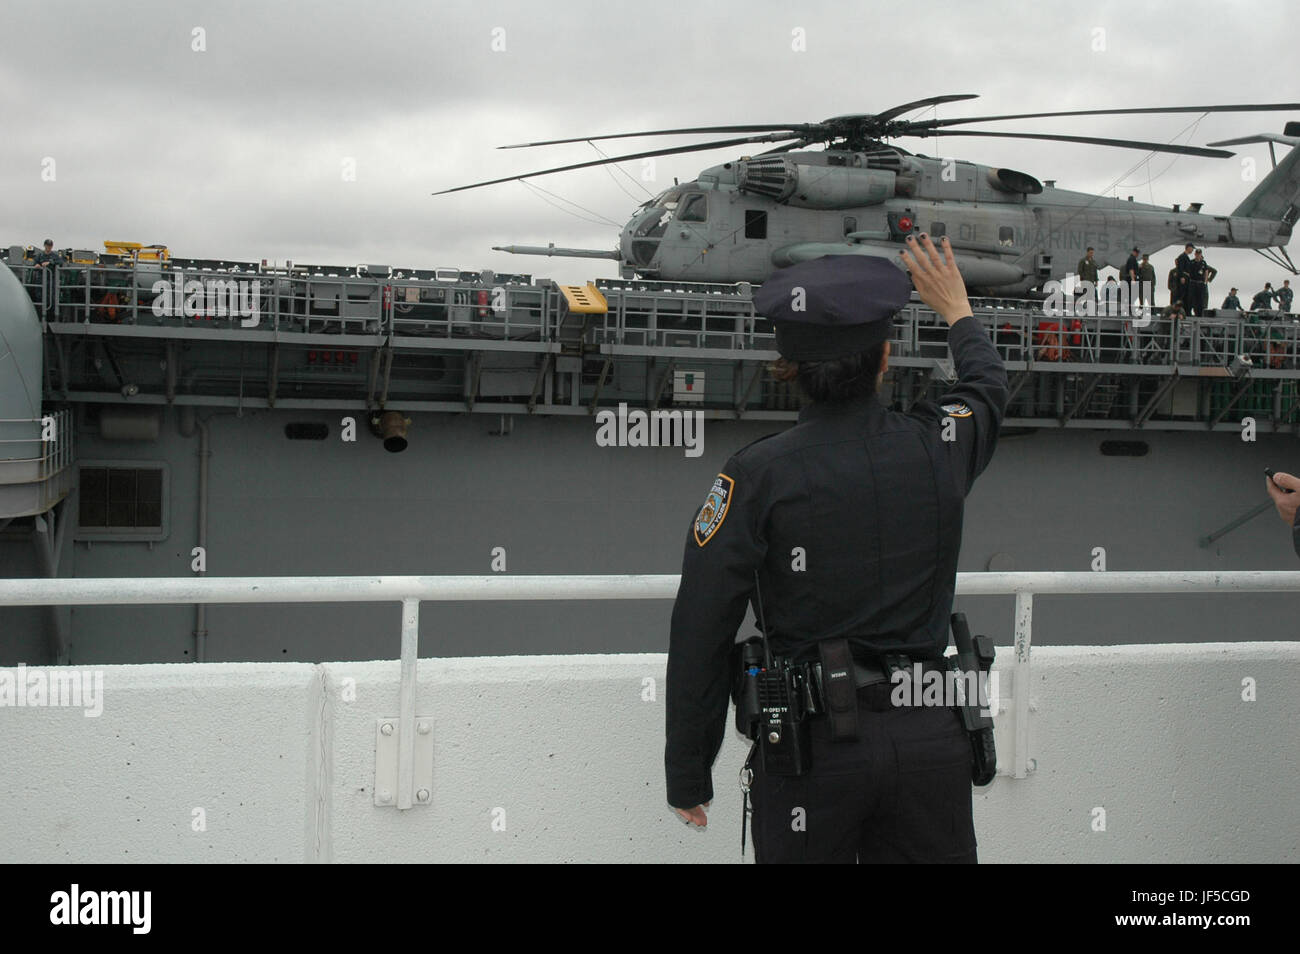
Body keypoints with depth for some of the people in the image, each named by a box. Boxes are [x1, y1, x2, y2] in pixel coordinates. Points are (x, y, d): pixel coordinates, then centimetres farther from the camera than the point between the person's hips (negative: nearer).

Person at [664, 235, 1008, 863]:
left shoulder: (757, 476, -10)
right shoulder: (938, 447, -2)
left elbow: (699, 635, -9)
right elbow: (989, 381, 24)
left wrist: (687, 775, 2)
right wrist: (957, 311, 45)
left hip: (811, 742, -2)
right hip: (928, 738, 2)